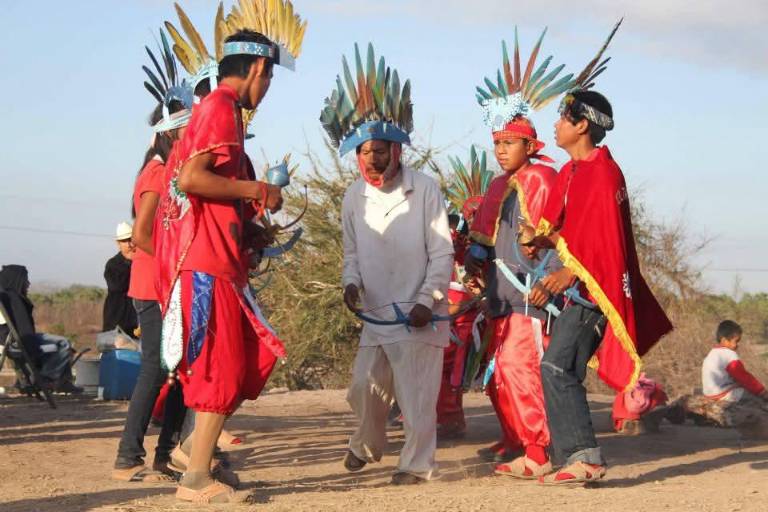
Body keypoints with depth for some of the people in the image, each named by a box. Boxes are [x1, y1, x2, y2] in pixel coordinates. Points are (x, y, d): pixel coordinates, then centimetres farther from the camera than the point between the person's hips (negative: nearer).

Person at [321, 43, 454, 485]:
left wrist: (427, 300, -15)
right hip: (375, 315, 5)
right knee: (365, 388, 14)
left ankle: (417, 464, 14)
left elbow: (442, 253, -9)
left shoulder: (425, 190, -11)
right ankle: (368, 445, 40)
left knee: (416, 395, -2)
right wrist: (352, 282, -5)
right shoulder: (354, 197, 3)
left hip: (417, 316, -5)